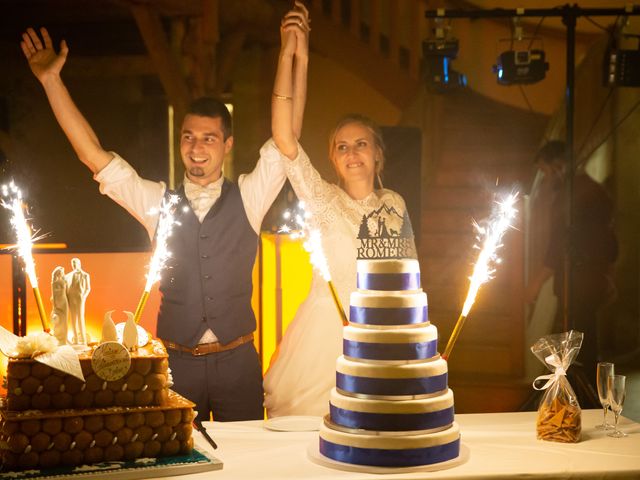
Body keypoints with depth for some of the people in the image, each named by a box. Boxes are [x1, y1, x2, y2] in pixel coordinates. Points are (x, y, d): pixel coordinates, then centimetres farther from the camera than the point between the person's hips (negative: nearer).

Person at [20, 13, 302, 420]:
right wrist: (51, 79, -4)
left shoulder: (248, 197, 0)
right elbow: (93, 155, -1)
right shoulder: (158, 202, 2)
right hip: (177, 360, 1)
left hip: (238, 360, 0)